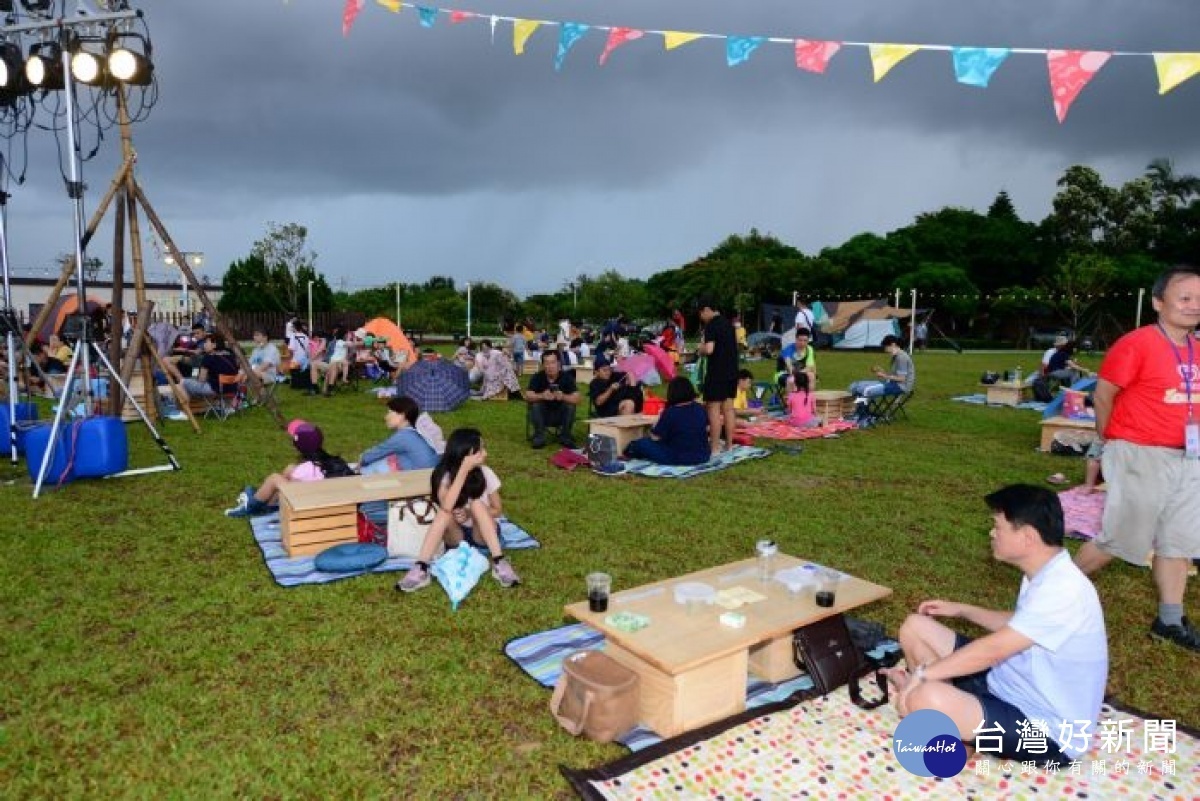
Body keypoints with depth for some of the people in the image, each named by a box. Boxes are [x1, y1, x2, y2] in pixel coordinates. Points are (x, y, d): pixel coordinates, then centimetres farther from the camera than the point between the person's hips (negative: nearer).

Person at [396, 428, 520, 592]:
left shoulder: (485, 473, -10)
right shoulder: (444, 475, -14)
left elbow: (496, 510, -1)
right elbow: (446, 507, -34)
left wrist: (471, 514, -20)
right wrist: (464, 469, -35)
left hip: (483, 534, 0)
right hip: (456, 536, 0)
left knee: (477, 504, -29)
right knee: (445, 512, -31)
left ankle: (499, 563, -34)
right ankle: (421, 569, -36)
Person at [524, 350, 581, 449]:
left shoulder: (566, 377, -14)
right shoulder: (537, 377, -12)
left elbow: (576, 399, -22)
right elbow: (528, 396, -22)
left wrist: (563, 397, -43)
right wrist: (541, 396, -42)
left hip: (560, 415, 0)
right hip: (542, 414, 0)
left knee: (570, 405, -26)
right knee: (535, 405, -27)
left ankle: (565, 437, -8)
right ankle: (539, 437, -12)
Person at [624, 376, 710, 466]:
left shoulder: (670, 412, -18)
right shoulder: (700, 409, -1)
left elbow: (655, 437, -9)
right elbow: (707, 429, 17)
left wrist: (660, 417, 5)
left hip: (677, 459, -6)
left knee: (641, 443, 6)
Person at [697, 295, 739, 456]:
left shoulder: (711, 325, -13)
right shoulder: (727, 323, 13)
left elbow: (709, 349, -24)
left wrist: (700, 349, -2)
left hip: (717, 372, -8)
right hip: (732, 371, 8)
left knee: (714, 409, -3)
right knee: (728, 408, 12)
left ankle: (714, 447, -2)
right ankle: (730, 444, 17)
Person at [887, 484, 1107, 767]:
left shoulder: (1062, 590, -28)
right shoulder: (1044, 574, 3)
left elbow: (992, 650, -27)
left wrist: (922, 674, -19)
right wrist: (962, 610, 19)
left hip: (1045, 730, -9)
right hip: (1011, 686, 9)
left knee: (925, 699, -36)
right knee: (915, 627, 5)